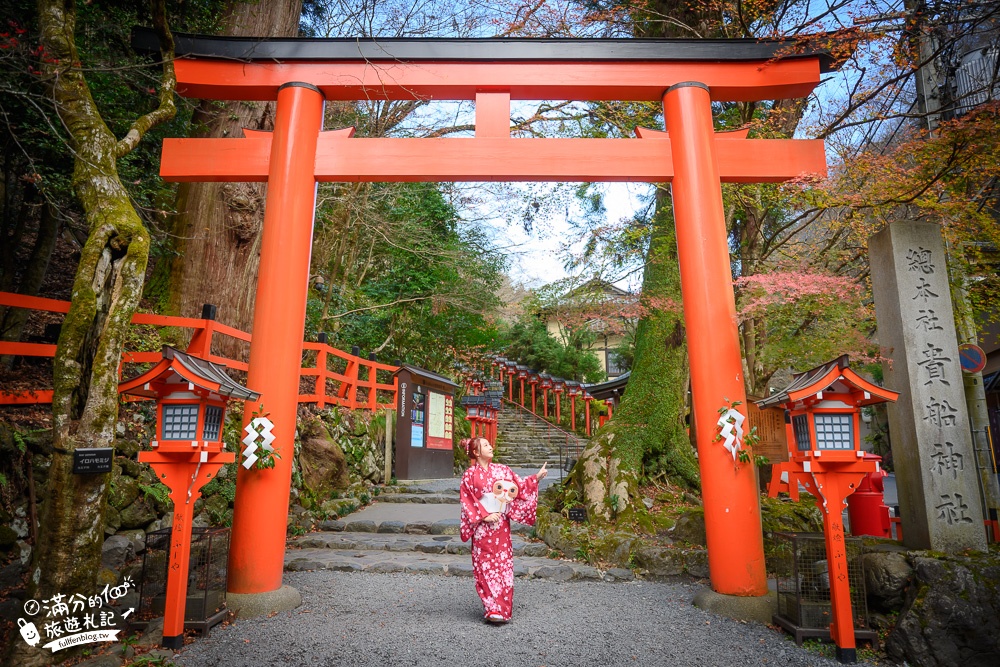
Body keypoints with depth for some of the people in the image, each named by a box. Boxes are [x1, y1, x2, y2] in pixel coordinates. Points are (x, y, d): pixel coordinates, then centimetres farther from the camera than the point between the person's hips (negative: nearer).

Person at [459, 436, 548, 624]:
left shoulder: (502, 470, 8)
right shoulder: (470, 475, -2)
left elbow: (520, 486, 5)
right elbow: (468, 501, -5)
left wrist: (536, 477, -7)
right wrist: (484, 515, -14)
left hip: (501, 525, 3)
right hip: (483, 526, -3)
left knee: (503, 564, 3)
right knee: (486, 566, -1)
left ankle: (502, 607, 14)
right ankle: (492, 608, 6)